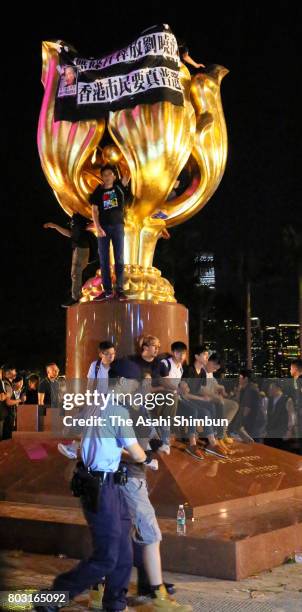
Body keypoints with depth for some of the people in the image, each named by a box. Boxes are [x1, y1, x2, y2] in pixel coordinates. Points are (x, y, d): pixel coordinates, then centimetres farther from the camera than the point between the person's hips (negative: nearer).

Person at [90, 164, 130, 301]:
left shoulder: (119, 187, 5)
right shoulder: (98, 192, 4)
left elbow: (126, 180, -11)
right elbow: (95, 211, -2)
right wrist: (98, 227, -13)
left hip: (118, 226, -1)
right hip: (103, 227, 1)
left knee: (119, 259, -2)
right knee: (104, 260, 0)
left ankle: (120, 290, -1)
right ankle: (107, 291, 4)